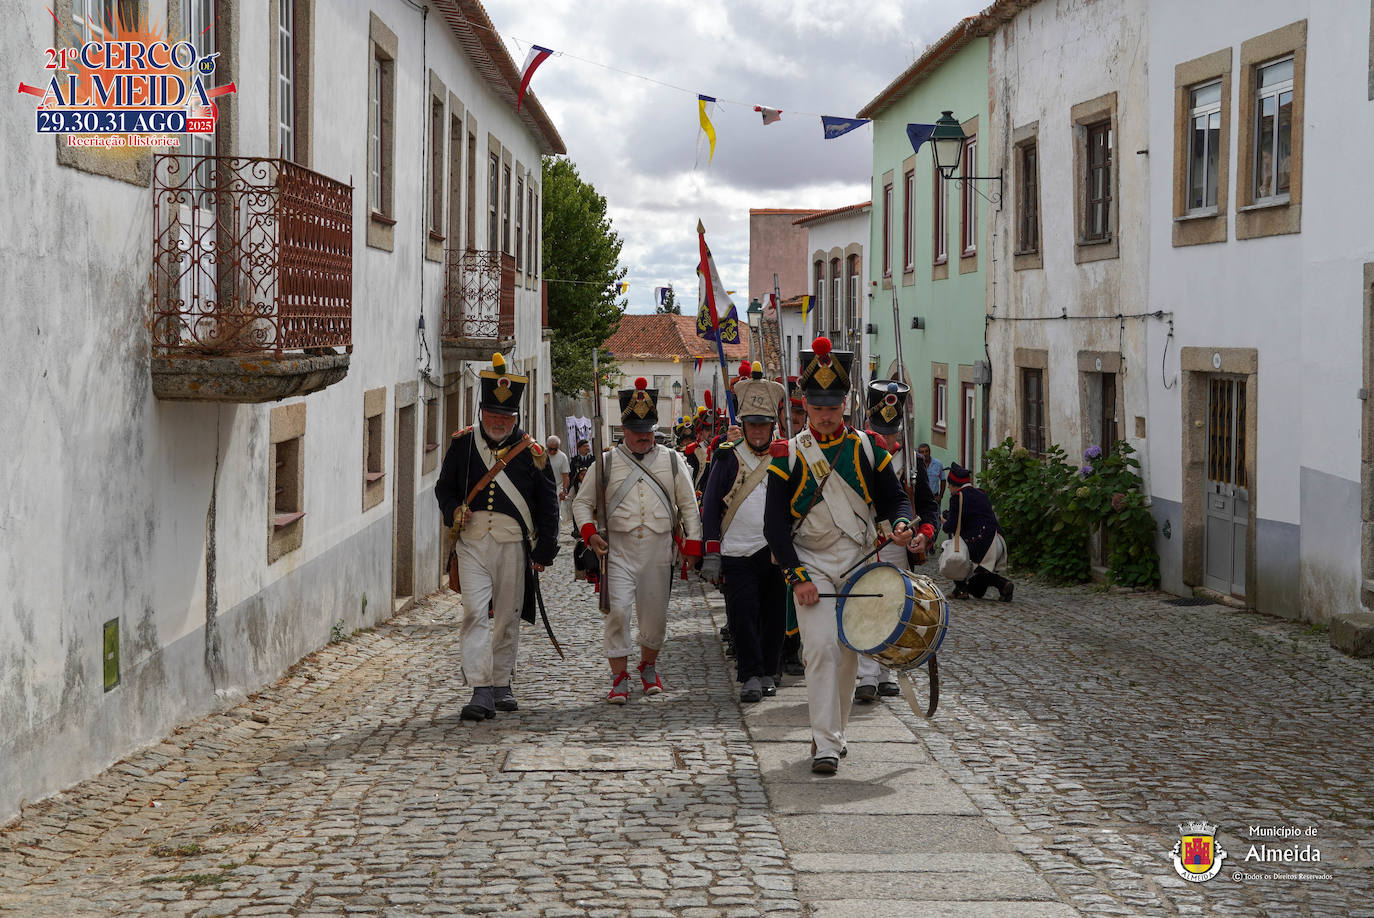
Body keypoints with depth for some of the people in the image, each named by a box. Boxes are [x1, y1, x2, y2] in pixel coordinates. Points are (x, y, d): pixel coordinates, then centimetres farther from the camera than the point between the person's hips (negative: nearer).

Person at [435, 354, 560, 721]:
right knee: (476, 613, -10)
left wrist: (544, 550, 3)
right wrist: (454, 511, -6)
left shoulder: (530, 451, 1)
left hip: (513, 547, 0)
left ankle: (502, 685, 25)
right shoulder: (462, 444, 5)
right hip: (472, 543, 0)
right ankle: (481, 693, -14)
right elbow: (444, 488, 16)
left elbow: (547, 504, 6)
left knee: (507, 618, 9)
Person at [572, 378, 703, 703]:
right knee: (618, 610, -13)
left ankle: (648, 666, 33)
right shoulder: (606, 463, 4)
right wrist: (590, 533, -9)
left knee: (655, 614, 8)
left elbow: (689, 507, 10)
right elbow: (582, 502, 9)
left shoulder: (672, 461, 7)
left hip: (659, 550, 2)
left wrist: (692, 548, 4)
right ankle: (619, 677, -3)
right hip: (618, 550, -1)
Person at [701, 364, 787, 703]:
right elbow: (710, 506, 2)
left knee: (774, 613, 7)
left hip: (777, 551, 2)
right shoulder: (728, 457, 1)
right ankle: (750, 675, -1)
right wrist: (711, 553, -5)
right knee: (742, 614, -7)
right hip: (738, 552, -2)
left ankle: (768, 672, 20)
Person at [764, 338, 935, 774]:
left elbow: (895, 498, 8)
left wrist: (900, 524, -16)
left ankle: (833, 730, 28)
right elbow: (774, 525, -5)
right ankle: (825, 745, -14)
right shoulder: (788, 456, -3)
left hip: (860, 565, 3)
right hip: (811, 566, -3)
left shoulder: (868, 449, 3)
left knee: (848, 653, 10)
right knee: (822, 647, -15)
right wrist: (797, 577, -13)